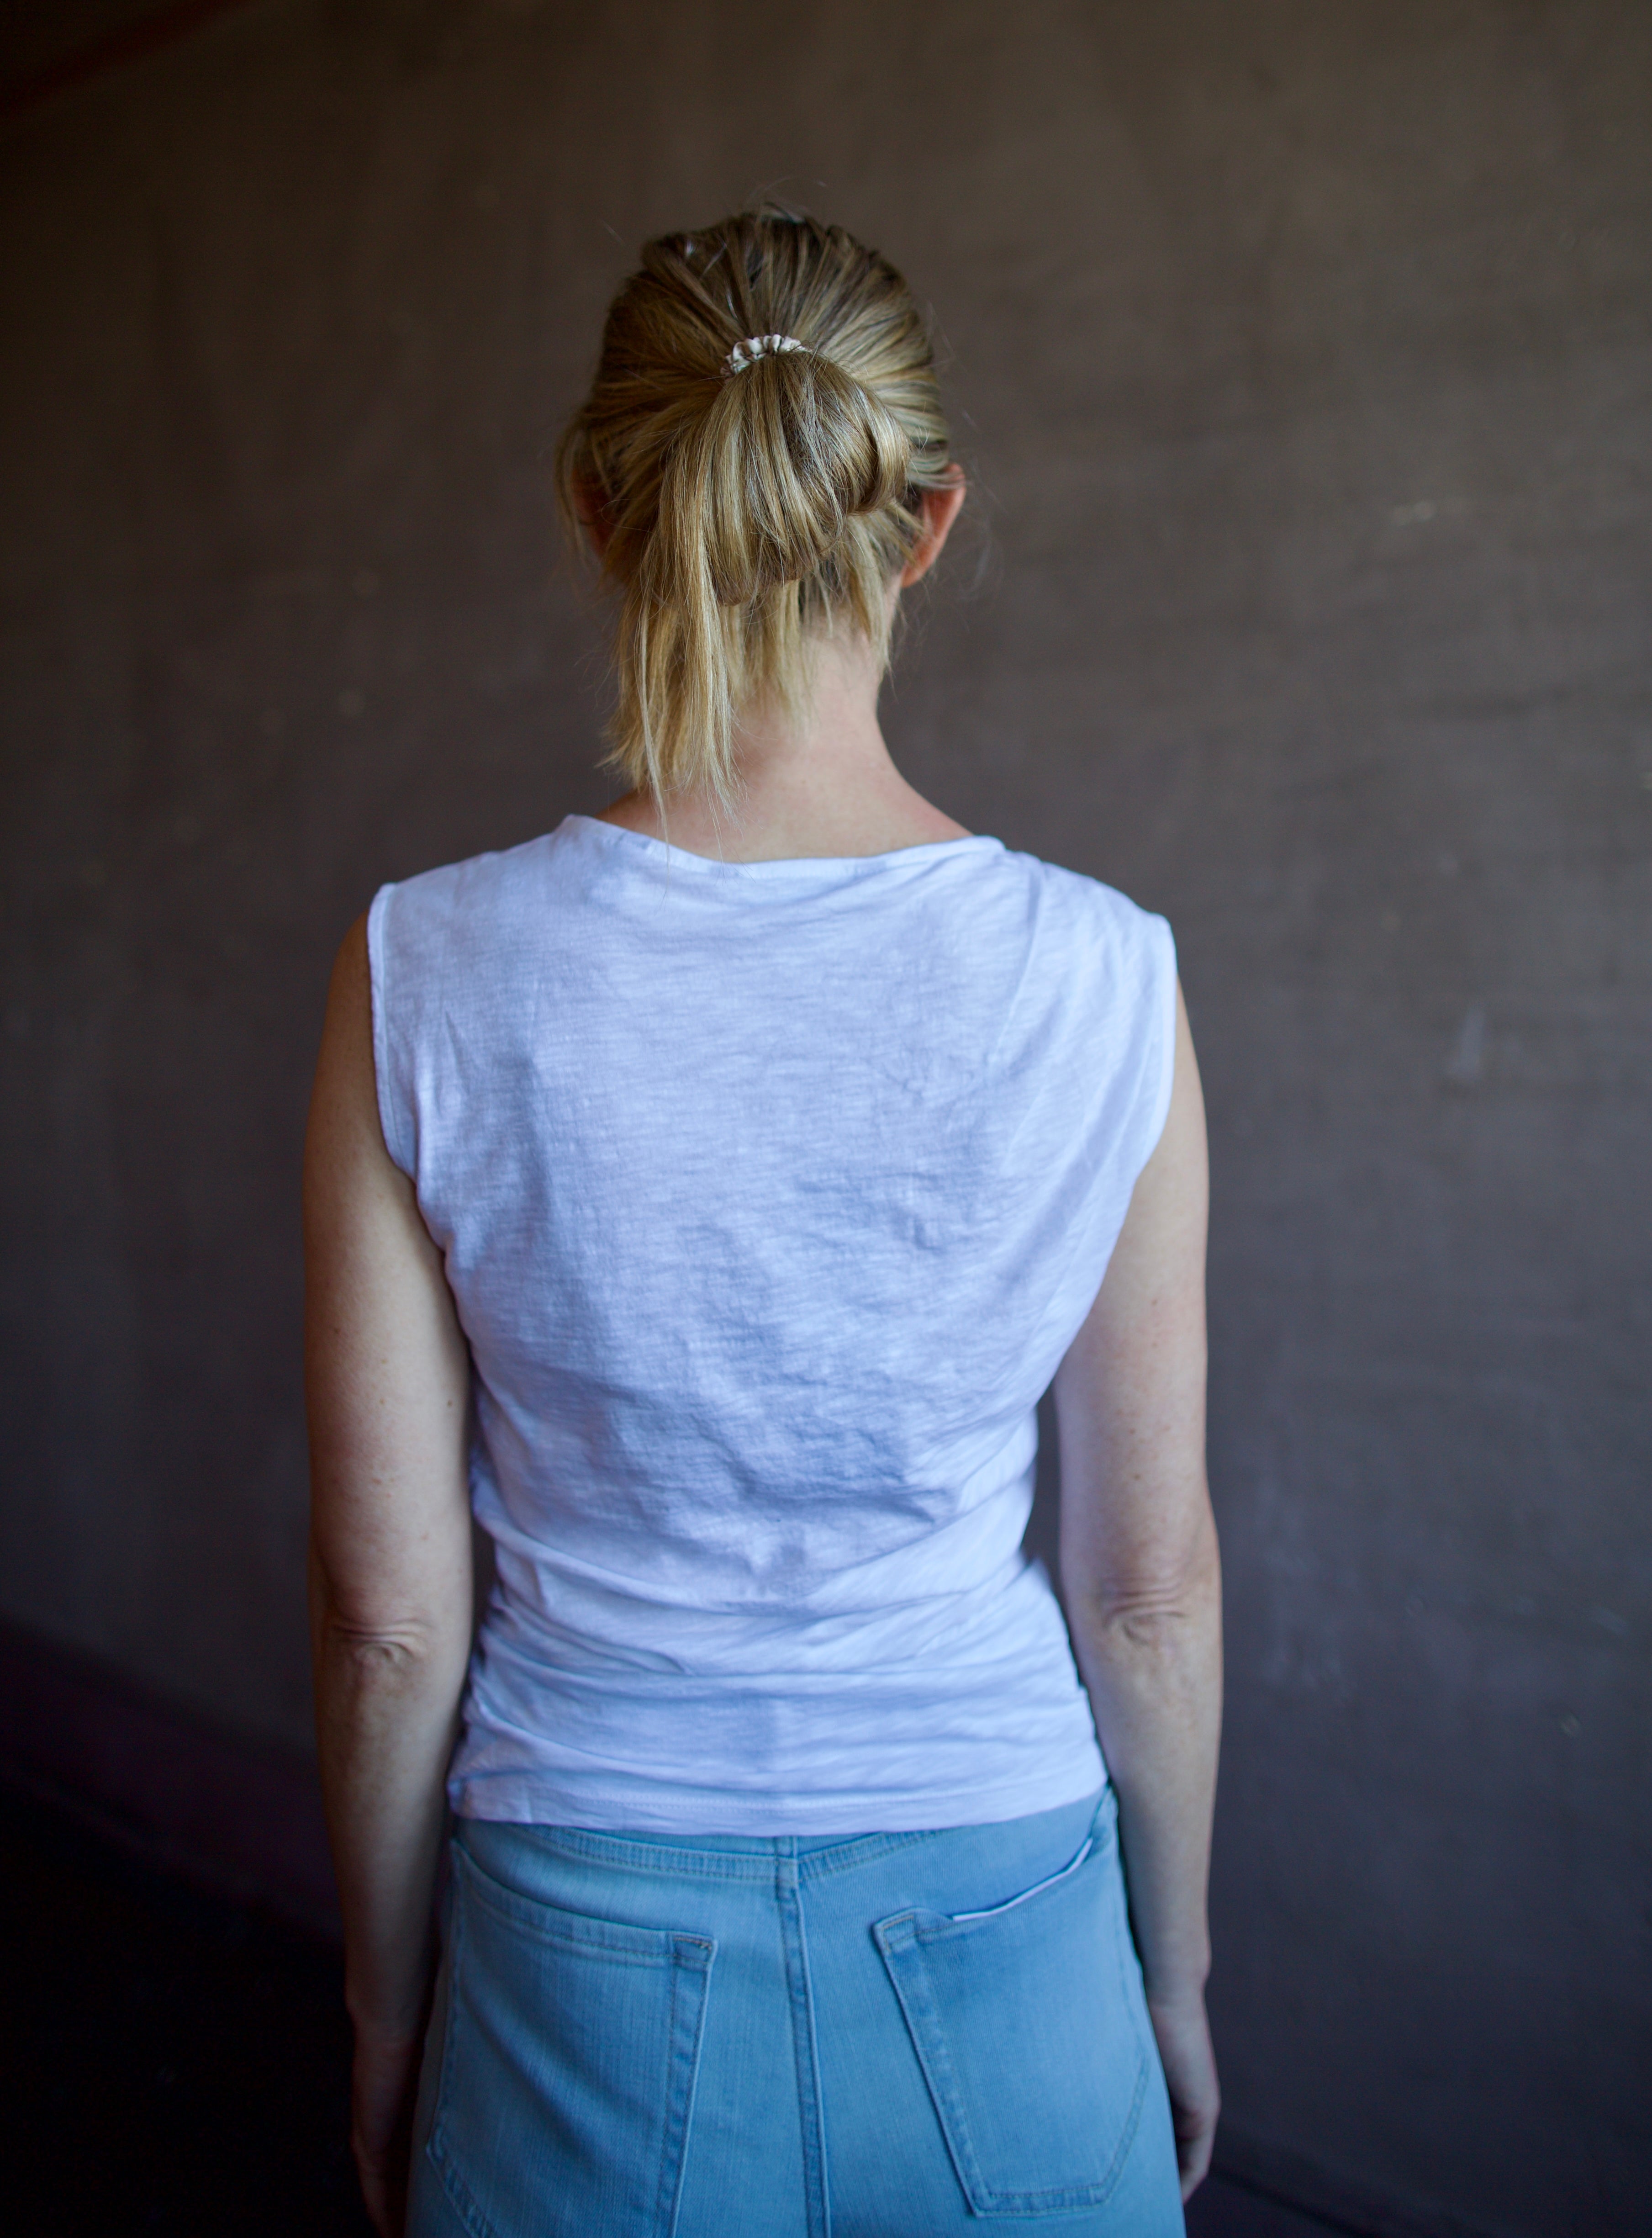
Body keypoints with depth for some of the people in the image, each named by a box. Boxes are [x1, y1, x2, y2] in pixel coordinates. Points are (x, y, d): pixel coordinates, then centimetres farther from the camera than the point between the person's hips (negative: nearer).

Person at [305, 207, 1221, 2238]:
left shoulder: (427, 977, -16)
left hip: (592, 1964, 0)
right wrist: (1173, 1976, 11)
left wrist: (387, 2013, 7)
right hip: (994, 1954, 1)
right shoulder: (1100, 980, -14)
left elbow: (387, 1612, -9)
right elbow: (1152, 1582, -5)